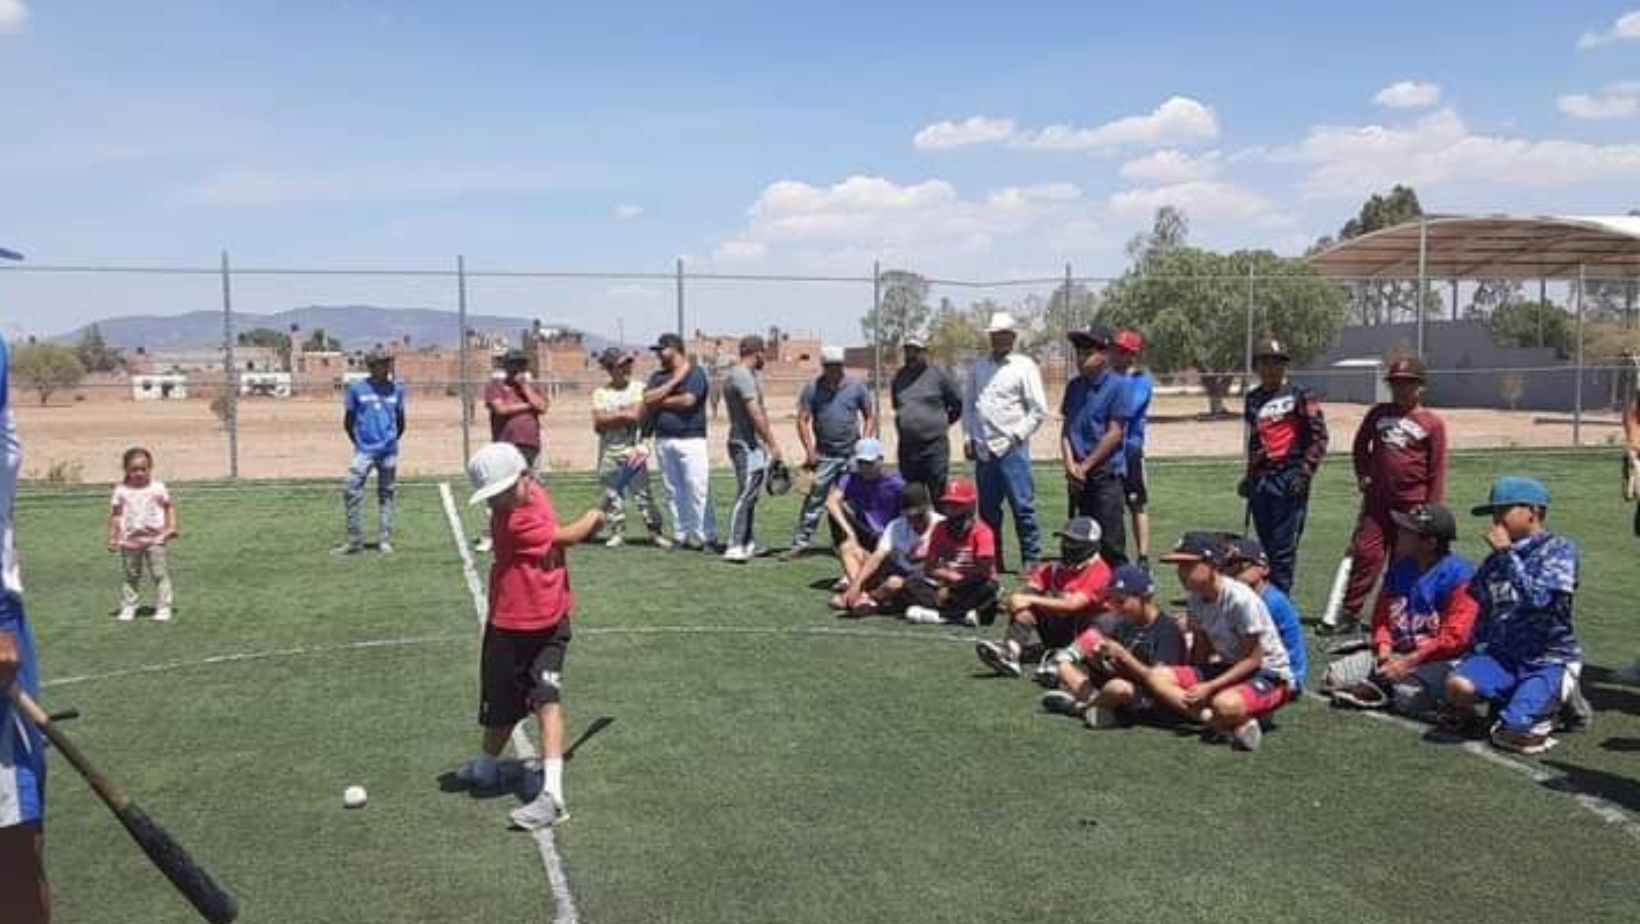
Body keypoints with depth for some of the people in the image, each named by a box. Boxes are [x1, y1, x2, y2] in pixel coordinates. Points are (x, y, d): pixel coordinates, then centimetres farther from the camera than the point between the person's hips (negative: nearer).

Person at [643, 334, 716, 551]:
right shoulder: (658, 376, 16)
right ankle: (681, 535, 14)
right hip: (663, 441, 6)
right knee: (674, 492, 8)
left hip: (691, 439, -6)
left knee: (697, 489, -9)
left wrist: (661, 401, -1)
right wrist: (674, 380, -5)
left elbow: (688, 400, -15)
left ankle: (705, 536, -4)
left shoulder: (695, 372, -2)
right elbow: (647, 400, 0)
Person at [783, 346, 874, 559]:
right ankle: (800, 542, 0)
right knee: (814, 500, -4)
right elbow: (802, 420, 0)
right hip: (824, 455, -1)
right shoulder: (812, 389, 0)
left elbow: (869, 417, 9)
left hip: (852, 454, 1)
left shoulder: (857, 387, 2)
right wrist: (810, 451, -7)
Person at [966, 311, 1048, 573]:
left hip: (1012, 448, -5)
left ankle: (1031, 560, 2)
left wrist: (1017, 435, -7)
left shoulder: (1024, 367, -1)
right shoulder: (979, 366, 14)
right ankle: (992, 559, 18)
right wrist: (971, 436, 10)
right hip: (983, 449, 5)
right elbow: (968, 404, 20)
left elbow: (1039, 409, -4)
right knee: (987, 509, 9)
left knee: (1022, 507, -5)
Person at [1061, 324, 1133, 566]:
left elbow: (1114, 434, -10)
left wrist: (1085, 466, -10)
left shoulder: (1118, 386, -6)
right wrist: (1070, 465, -2)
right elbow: (1066, 428, 13)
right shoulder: (1074, 386, 13)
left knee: (1111, 540, -8)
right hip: (1078, 474, 6)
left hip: (1107, 472, -6)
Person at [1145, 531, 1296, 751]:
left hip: (1270, 675, -8)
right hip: (1229, 667, 8)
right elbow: (1201, 652, 9)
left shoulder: (1241, 599, -23)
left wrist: (1209, 687, -23)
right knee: (1157, 677, -12)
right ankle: (1220, 723, -20)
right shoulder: (1195, 600, 0)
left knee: (1224, 704, -42)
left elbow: (1253, 660, -20)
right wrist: (1191, 684, -5)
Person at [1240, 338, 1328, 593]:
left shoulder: (1300, 395, -1)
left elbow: (1319, 438, -5)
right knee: (1266, 546, 11)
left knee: (1283, 549, -7)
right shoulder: (1253, 399, 16)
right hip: (1260, 480, 6)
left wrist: (1304, 474, -13)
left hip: (1289, 478, -6)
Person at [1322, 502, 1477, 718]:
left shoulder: (1459, 575, -14)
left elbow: (1454, 638, -18)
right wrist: (1384, 647, -5)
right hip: (1396, 653, 6)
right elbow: (1382, 615, 15)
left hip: (1439, 659, -6)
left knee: (1409, 696, -36)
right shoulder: (1401, 567, 9)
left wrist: (1407, 663, -18)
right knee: (1335, 676, -9)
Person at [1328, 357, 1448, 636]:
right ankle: (1349, 614, 0)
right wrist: (1363, 474, 9)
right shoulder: (1379, 413, 8)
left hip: (1412, 504, -2)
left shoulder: (1432, 423, -3)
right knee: (1365, 553, -2)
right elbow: (1360, 445, 23)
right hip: (1377, 500, 3)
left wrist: (1432, 510, -7)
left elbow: (1437, 470, -4)